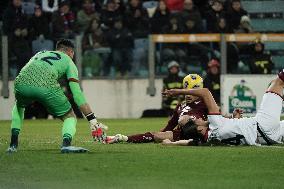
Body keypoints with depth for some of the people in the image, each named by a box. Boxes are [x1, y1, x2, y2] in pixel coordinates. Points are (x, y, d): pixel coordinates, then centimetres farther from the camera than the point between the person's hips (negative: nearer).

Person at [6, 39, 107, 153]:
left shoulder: (40, 54, 37)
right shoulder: (68, 61, 23)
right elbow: (77, 94, 13)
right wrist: (93, 120, 12)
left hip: (21, 83, 4)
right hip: (46, 86, -4)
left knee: (19, 105, 39)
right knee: (70, 117, 16)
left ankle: (13, 145, 27)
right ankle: (66, 144, -13)